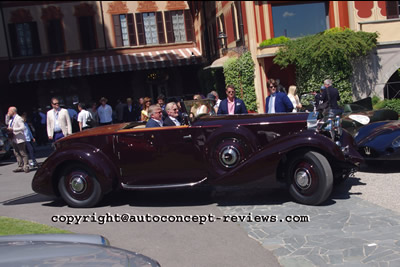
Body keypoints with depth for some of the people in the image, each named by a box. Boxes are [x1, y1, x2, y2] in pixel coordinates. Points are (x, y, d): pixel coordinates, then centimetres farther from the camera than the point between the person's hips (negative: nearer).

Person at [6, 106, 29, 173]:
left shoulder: (18, 118, -13)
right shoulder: (11, 119, 13)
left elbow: (23, 127, -22)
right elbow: (7, 122, 32)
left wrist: (13, 129, -21)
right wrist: (7, 115, 15)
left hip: (19, 139, -9)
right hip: (14, 139, 9)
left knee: (23, 153, -3)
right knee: (16, 154, 11)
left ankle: (26, 167, 0)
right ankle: (20, 166, 17)